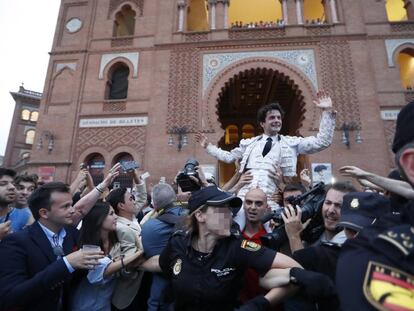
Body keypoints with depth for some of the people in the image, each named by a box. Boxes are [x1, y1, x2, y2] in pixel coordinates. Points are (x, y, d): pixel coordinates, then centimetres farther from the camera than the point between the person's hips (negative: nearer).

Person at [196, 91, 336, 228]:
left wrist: (327, 112, 3)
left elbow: (322, 142, 8)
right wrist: (208, 146, 26)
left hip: (273, 199, -1)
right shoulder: (249, 143, 18)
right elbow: (228, 157, 27)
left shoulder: (292, 142, 13)